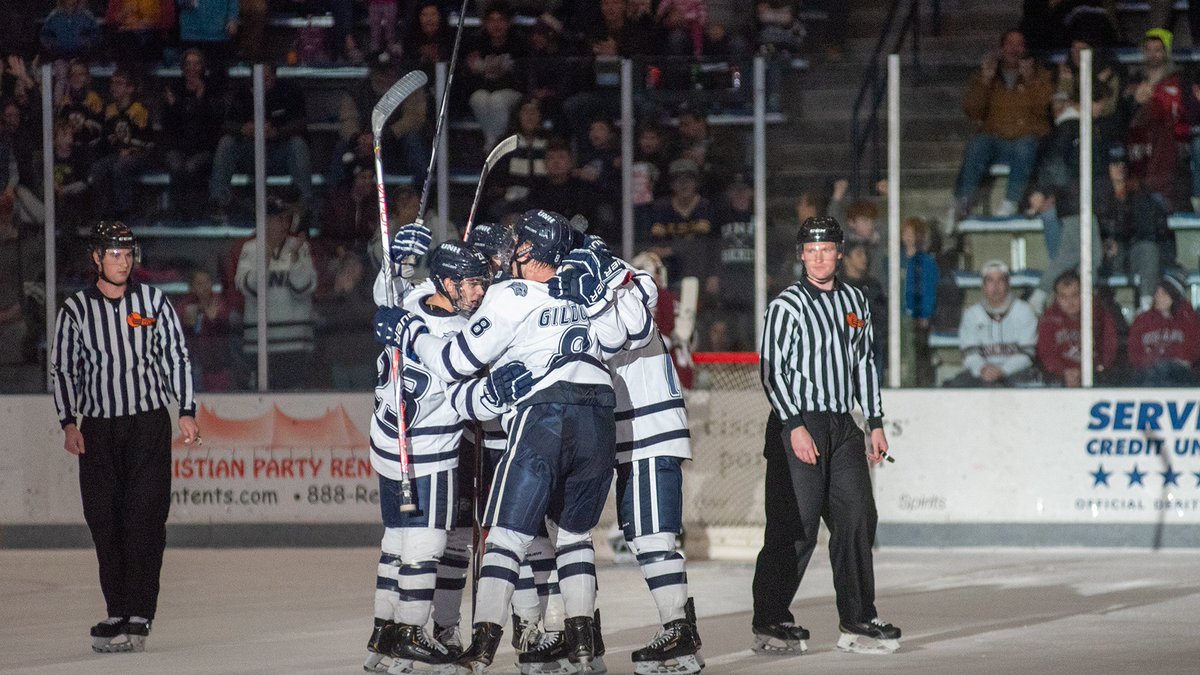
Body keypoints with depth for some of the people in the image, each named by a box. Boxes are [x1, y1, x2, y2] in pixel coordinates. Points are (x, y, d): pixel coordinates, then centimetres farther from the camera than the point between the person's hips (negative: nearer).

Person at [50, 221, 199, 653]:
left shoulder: (153, 301, 4)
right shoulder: (76, 310, 3)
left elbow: (176, 357, 8)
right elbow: (62, 368, 7)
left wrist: (187, 412, 2)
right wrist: (69, 422, -3)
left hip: (149, 424, -1)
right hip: (98, 429, 1)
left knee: (145, 519, -10)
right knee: (104, 521, -1)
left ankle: (138, 617, -11)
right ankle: (118, 613, 9)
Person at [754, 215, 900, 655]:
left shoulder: (855, 302, 13)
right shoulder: (786, 306, -5)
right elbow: (772, 370, -10)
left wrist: (875, 423, 16)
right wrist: (795, 426, -18)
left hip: (843, 427, 6)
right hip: (797, 425, -6)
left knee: (857, 519, 2)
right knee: (794, 528, -8)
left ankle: (858, 621, 9)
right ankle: (769, 624, -1)